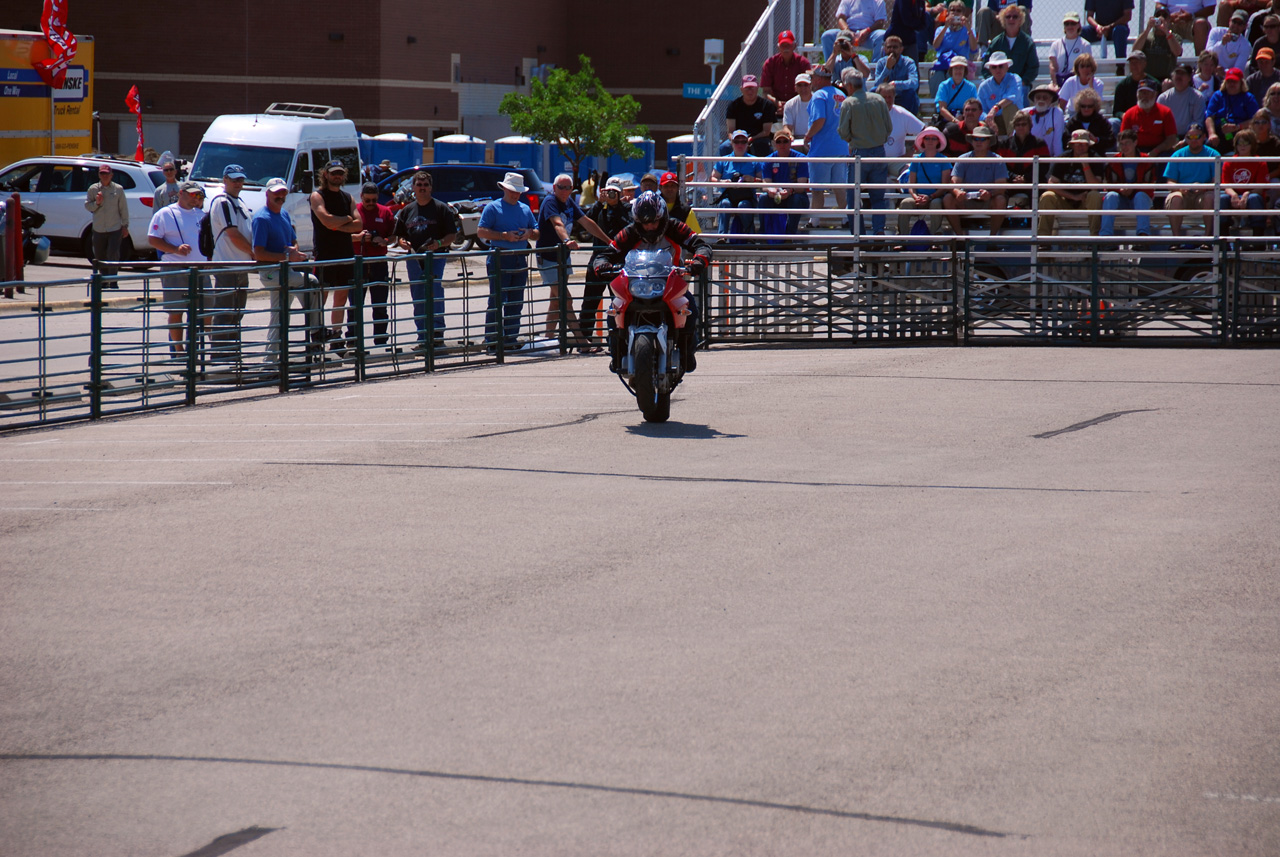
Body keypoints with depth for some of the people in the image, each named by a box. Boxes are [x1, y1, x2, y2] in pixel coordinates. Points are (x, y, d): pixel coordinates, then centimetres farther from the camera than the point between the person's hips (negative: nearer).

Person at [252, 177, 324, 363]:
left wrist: (294, 251, -4)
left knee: (278, 320, 11)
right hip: (270, 271, -9)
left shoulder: (285, 215, 15)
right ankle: (316, 335, -16)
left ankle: (271, 360, 16)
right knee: (311, 283, -22)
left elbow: (294, 242, 21)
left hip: (286, 271, 9)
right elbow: (258, 254, -17)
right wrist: (286, 257, -22)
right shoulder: (261, 218, -11)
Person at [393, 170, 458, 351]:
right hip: (414, 258, 4)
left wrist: (439, 243, -20)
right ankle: (423, 338, 11)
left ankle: (437, 331, -10)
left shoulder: (441, 209, 2)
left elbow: (452, 234, -1)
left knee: (434, 294, -19)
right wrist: (401, 242, -4)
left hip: (436, 257, -4)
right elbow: (397, 235, 19)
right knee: (418, 300, 5)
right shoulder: (407, 211, 15)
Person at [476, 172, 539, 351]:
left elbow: (537, 233, 21)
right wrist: (505, 236, -17)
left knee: (516, 302, 7)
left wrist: (530, 234, -4)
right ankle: (492, 340, -5)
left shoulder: (525, 209, 18)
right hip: (500, 259, -6)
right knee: (496, 300, -7)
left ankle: (511, 338, 12)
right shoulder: (493, 208, 0)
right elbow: (481, 231, -9)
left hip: (520, 260, 6)